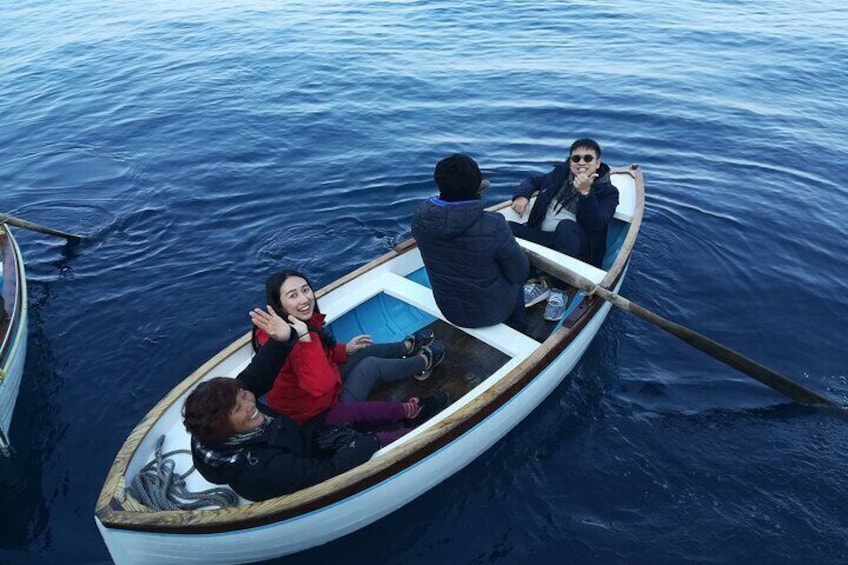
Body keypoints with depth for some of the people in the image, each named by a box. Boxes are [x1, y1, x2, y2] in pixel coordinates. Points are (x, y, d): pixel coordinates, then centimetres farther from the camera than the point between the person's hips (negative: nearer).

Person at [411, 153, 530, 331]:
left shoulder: (420, 219, -23)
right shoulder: (493, 225, -36)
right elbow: (520, 272, -19)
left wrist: (472, 189, 8)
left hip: (448, 309, 4)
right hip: (490, 311, -3)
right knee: (514, 280, 31)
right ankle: (518, 331, 51)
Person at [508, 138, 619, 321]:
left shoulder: (607, 191, 0)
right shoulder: (561, 173, 13)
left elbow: (595, 225, -16)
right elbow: (533, 180, 28)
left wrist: (585, 193, -30)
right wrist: (521, 195, 5)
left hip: (576, 248, -4)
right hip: (544, 238, 5)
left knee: (567, 226, -39)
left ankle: (559, 290, -25)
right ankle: (537, 283, -17)